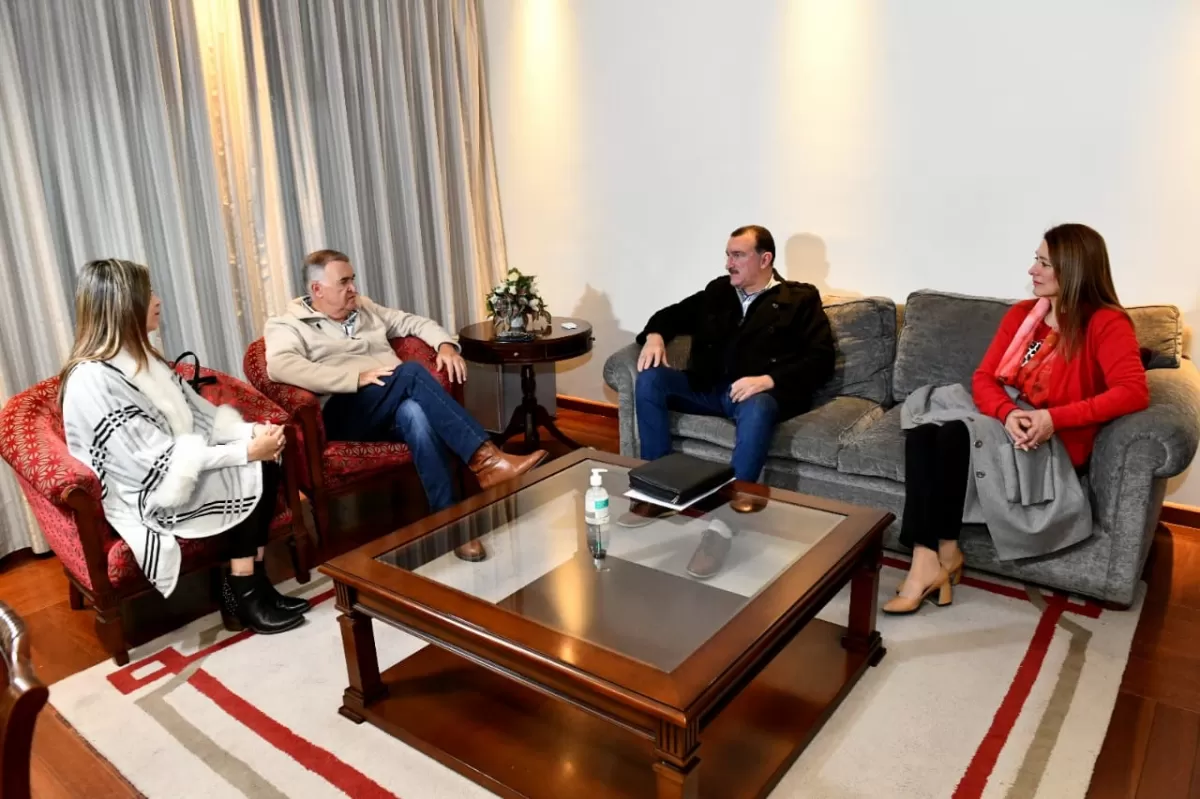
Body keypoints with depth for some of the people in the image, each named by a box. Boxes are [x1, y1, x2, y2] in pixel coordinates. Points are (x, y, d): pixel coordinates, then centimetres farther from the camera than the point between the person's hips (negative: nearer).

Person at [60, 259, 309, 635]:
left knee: (266, 466, -14)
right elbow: (161, 463, -25)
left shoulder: (140, 357, 7)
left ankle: (252, 586, -8)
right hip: (144, 497, -8)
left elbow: (198, 414, 5)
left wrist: (251, 432, -13)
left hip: (175, 470, 8)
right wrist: (246, 451, -25)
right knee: (249, 474, -20)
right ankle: (243, 597, -5)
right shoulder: (93, 381, -23)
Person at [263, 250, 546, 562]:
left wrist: (445, 344, 5)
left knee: (415, 412, -35)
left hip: (395, 410, 5)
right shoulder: (286, 326, 6)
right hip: (344, 414, -4)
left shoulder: (365, 309, 25)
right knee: (410, 371, -32)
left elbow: (413, 322, 29)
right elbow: (279, 367, -15)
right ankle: (484, 458, -36)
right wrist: (358, 377, -24)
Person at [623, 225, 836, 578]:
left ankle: (726, 521, -41)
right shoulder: (717, 291, 21)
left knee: (756, 410, -40)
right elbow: (672, 315, 28)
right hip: (708, 386, 5)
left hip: (761, 392, -5)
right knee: (649, 379, -19)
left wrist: (769, 380, -21)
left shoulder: (800, 299, 7)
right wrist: (655, 335, 2)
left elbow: (821, 360, -4)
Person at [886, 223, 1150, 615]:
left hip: (1052, 443, -5)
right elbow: (984, 376, 5)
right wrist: (1007, 413, -17)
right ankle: (926, 559, -32)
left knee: (956, 433, -32)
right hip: (1004, 421, 6)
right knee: (922, 430, -25)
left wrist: (1054, 418, -27)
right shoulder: (1022, 314, 12)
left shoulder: (1106, 323, -6)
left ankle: (945, 552, -18)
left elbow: (1134, 392, -20)